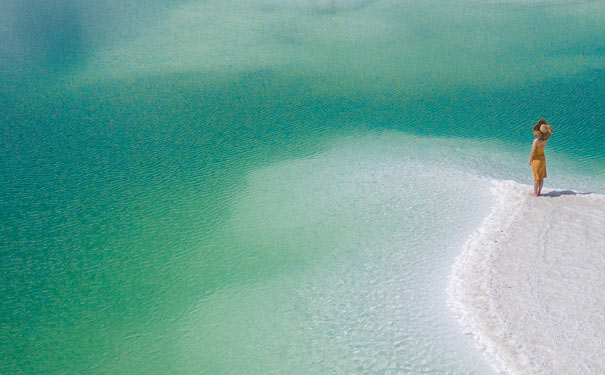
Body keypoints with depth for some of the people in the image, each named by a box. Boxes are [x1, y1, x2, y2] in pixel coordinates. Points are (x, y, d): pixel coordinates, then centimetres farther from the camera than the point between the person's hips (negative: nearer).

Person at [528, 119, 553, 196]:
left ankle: (535, 193, 13)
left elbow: (532, 152, -20)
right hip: (543, 158, 6)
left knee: (536, 178, 4)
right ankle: (539, 192, 24)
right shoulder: (545, 139, -8)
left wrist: (530, 160, -6)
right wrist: (546, 125, -8)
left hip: (536, 160, -6)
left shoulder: (536, 141, -25)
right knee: (541, 177, 14)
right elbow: (550, 130, 10)